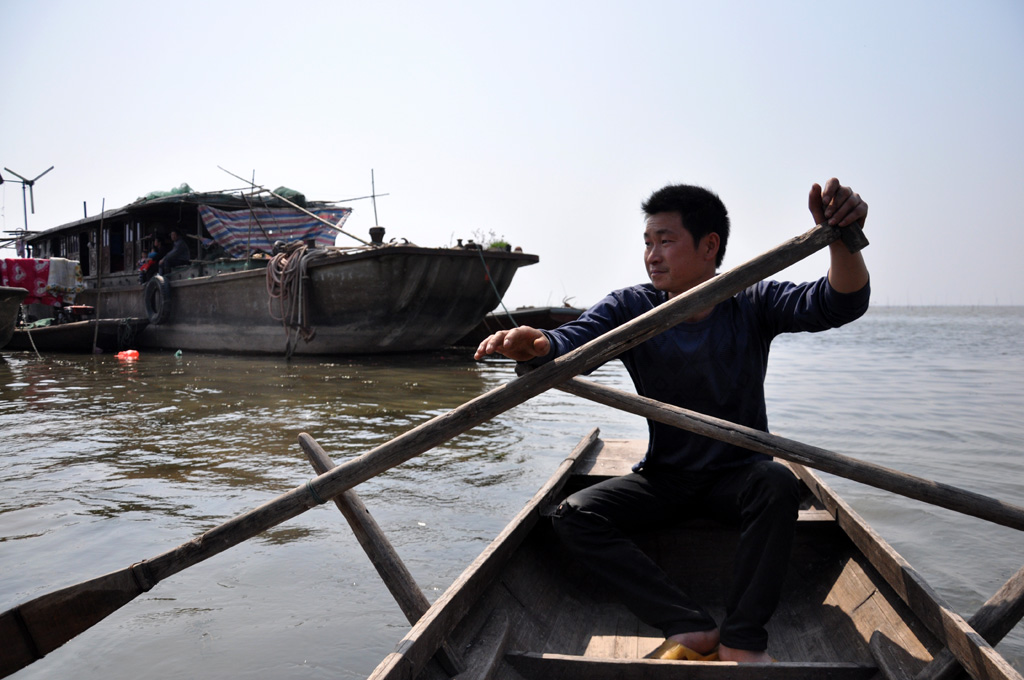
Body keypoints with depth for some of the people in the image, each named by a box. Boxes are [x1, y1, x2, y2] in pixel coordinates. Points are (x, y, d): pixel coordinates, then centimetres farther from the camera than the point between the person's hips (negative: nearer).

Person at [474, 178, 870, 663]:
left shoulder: (752, 304, -8)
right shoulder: (630, 309, -7)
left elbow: (841, 303, -22)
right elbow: (574, 338, -25)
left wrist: (842, 237, -43)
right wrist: (535, 346, -50)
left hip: (739, 473, -1)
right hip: (664, 477, 2)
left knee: (777, 484, -34)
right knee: (572, 516, -19)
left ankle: (743, 640, -23)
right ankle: (693, 629, -24)